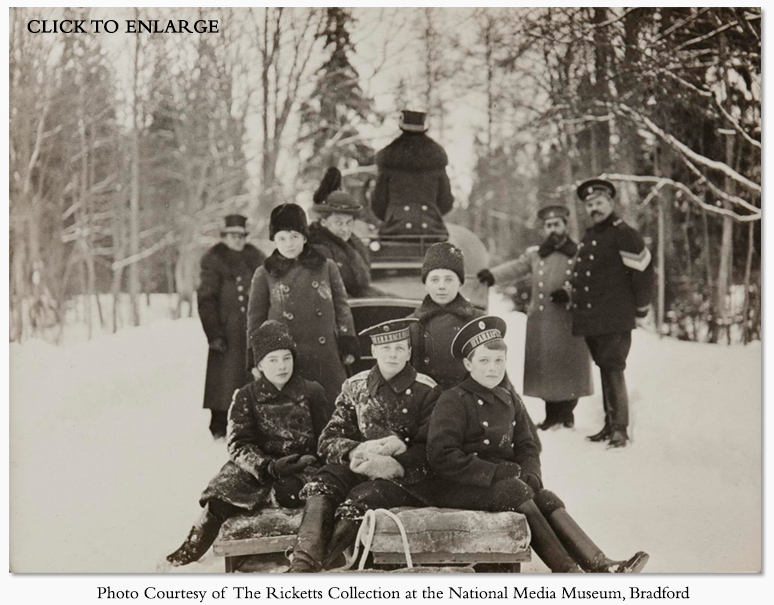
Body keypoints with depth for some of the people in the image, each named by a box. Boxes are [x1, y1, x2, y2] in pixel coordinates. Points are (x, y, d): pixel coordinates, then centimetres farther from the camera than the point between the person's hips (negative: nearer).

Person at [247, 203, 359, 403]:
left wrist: (348, 345, 3)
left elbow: (341, 307, 11)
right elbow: (255, 319, 10)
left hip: (326, 360, 1)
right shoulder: (264, 274, 7)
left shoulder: (326, 267, 8)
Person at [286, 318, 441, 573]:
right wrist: (358, 451, -16)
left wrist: (394, 465, -23)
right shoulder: (355, 387, 13)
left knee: (361, 499, -35)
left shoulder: (426, 390, 2)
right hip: (360, 466, 4)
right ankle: (302, 566, -47)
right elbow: (327, 441, 7)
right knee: (321, 484, -30)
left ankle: (304, 569, -38)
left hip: (407, 477, -3)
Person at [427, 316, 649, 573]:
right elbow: (441, 456, -17)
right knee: (518, 492, -31)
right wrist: (494, 472, -20)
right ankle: (566, 570, -33)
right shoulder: (453, 402, -7)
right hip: (458, 489, -6)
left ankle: (598, 565, -33)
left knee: (546, 498, -20)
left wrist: (530, 473, -6)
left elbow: (528, 445, 18)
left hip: (502, 481, 6)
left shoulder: (510, 399, 17)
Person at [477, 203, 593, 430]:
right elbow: (514, 268, 1)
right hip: (541, 320, 1)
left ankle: (567, 412, 17)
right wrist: (492, 275, -16)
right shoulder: (534, 254, 10)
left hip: (569, 320, -1)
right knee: (544, 368, 1)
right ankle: (552, 413, 13)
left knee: (569, 366, 1)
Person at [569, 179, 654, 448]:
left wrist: (640, 312, -7)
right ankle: (610, 423, 19)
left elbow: (643, 273, -9)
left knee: (613, 369, -13)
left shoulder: (624, 235, -8)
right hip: (590, 320, 8)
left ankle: (620, 428, -10)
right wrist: (570, 296, 16)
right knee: (604, 370, 12)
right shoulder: (586, 239, 18)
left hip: (615, 321, -8)